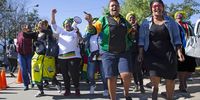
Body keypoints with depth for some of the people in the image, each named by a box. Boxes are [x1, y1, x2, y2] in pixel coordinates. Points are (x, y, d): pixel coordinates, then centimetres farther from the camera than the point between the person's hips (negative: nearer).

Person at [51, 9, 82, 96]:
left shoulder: (75, 32, 9)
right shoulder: (61, 31, 17)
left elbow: (80, 39, -5)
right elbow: (53, 24, 12)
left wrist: (78, 32, -23)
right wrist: (53, 14, 0)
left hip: (73, 56, -3)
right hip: (62, 57, 3)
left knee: (74, 74, -3)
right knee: (65, 75, 9)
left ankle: (77, 89, 13)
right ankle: (67, 90, 20)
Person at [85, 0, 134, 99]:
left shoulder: (124, 21, 14)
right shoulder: (104, 19, 5)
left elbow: (130, 35, 23)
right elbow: (93, 30, -4)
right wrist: (90, 22, -23)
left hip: (124, 52, 2)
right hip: (108, 53, -1)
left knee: (126, 75, -14)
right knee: (111, 78, 0)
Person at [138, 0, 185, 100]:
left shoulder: (170, 21, 7)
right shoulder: (146, 22, 5)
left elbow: (176, 38, 8)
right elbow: (142, 39, 5)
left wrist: (179, 51, -1)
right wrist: (140, 53, -3)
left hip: (168, 53, 1)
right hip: (152, 54, -1)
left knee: (170, 77, 3)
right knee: (154, 76, -17)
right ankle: (155, 88, 15)